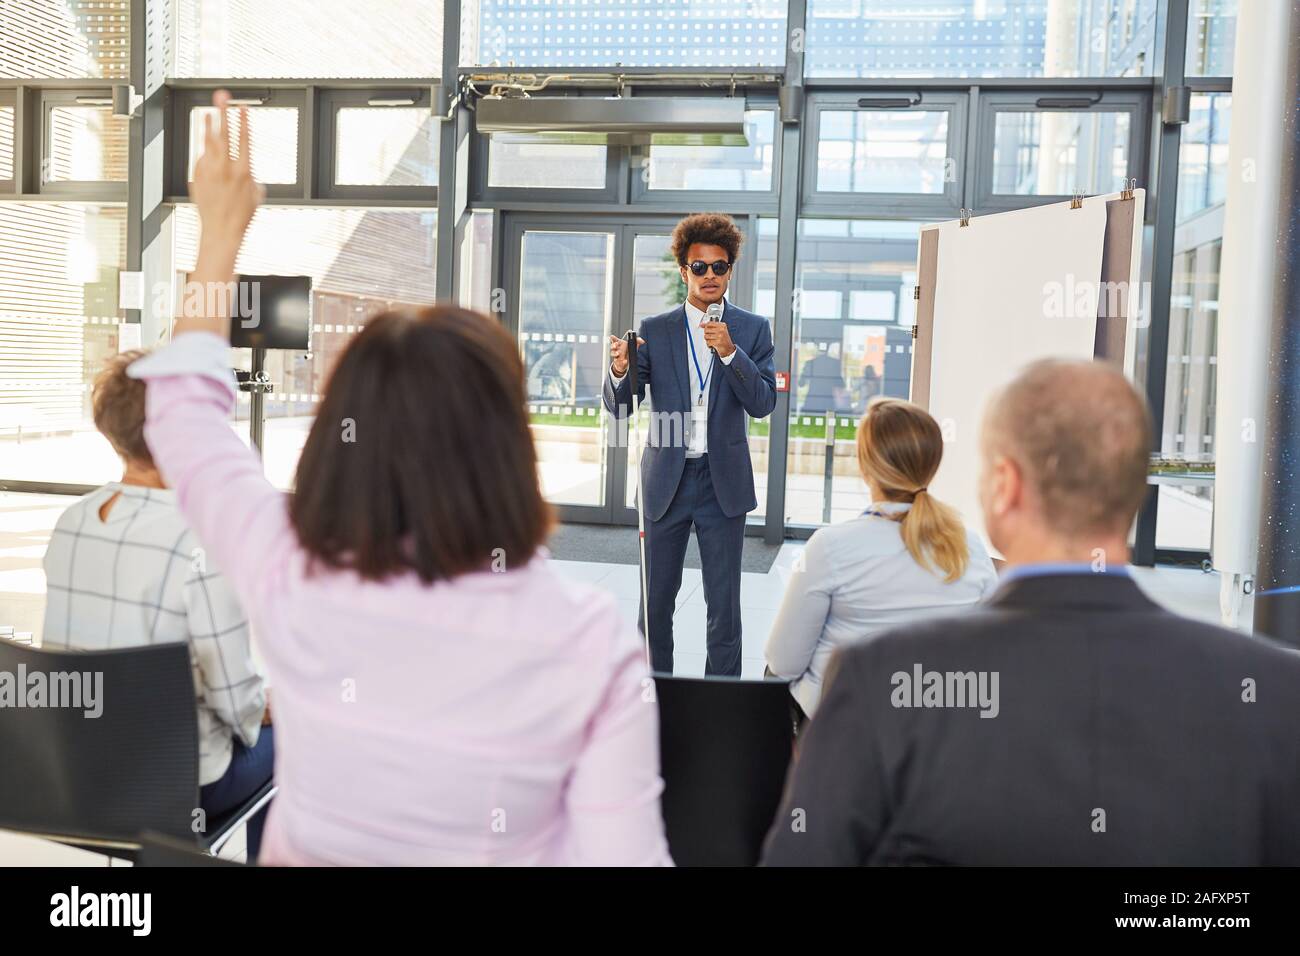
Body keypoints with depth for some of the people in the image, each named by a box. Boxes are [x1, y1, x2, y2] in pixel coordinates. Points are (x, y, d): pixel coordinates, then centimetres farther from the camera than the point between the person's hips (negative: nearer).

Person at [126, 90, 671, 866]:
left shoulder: (290, 580, -20)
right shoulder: (587, 635, -28)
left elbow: (185, 407, -2)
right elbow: (622, 855, -22)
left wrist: (222, 228, 6)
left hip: (304, 850, 2)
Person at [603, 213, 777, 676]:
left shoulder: (752, 329, 3)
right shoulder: (654, 330, 3)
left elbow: (763, 403, -7)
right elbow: (619, 408, 1)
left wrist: (730, 352, -21)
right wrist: (620, 370, -21)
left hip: (723, 482, -1)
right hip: (667, 479, 1)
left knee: (724, 603, 4)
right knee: (656, 599, 9)